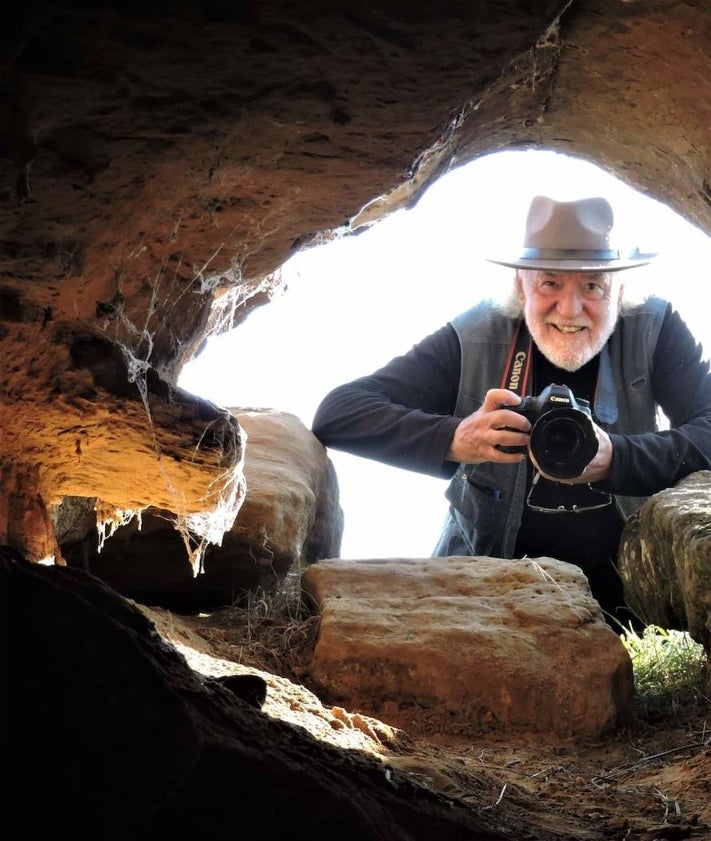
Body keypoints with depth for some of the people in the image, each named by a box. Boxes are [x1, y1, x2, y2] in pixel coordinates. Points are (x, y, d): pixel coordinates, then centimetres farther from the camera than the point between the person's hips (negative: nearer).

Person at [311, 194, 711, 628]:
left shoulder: (655, 329, -6)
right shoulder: (474, 339, -9)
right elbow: (336, 415, -16)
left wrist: (613, 459, -34)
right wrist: (455, 439, -31)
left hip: (627, 587, 0)